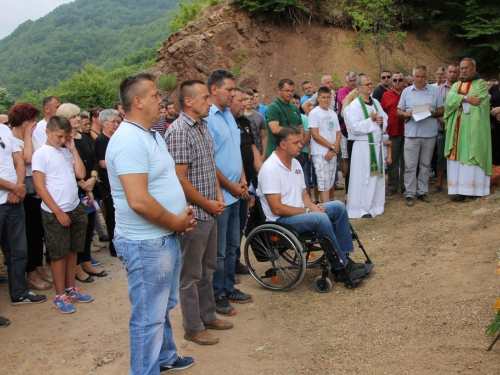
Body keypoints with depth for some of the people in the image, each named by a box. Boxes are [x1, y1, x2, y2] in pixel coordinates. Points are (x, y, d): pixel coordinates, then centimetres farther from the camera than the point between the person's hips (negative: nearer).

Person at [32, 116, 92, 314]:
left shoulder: (66, 151, 8)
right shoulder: (41, 154, -8)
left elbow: (81, 173, 0)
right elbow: (39, 187, -12)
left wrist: (73, 149, -1)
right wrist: (58, 212, -14)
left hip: (76, 209, 6)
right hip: (55, 213, -6)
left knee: (72, 251, 14)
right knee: (59, 254, 3)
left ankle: (71, 289, 27)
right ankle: (60, 296, 15)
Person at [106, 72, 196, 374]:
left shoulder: (152, 135, 11)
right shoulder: (129, 140, -22)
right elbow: (139, 201, -30)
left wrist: (183, 213, 3)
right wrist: (176, 222, -15)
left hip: (166, 237, 10)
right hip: (146, 244, -10)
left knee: (164, 307, 25)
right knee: (149, 316, 4)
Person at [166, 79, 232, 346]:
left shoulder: (203, 127, 10)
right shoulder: (179, 131, -18)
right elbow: (179, 179, -22)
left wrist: (218, 196, 4)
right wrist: (207, 204, -13)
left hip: (210, 212, 9)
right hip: (192, 214, -9)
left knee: (208, 269, 20)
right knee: (191, 274, 5)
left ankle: (207, 316, 35)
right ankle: (193, 327, 19)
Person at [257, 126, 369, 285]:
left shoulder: (295, 163, 9)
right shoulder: (270, 169, -20)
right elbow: (277, 208, -23)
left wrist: (313, 206, -6)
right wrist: (307, 210, -16)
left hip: (300, 212, 9)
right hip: (280, 220, -9)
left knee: (338, 206, -1)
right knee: (321, 218, -31)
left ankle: (344, 257, 0)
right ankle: (340, 267, -17)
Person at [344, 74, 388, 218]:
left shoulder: (376, 102, 11)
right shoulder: (354, 106, -11)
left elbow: (385, 118, 16)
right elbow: (355, 127, -19)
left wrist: (381, 121, -5)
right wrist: (371, 120, -14)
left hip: (377, 144, 7)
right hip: (363, 146, -7)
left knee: (377, 176, 11)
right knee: (363, 178, -3)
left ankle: (375, 204, 22)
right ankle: (361, 208, 4)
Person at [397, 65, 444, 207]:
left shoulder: (434, 91, 6)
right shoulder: (407, 91, 7)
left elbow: (441, 110, 7)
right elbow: (399, 111, 8)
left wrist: (433, 112, -13)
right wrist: (406, 114, -13)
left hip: (429, 133, 1)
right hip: (411, 134, -1)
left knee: (425, 165, 9)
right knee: (410, 165, -2)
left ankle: (422, 192, 18)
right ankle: (409, 194, 4)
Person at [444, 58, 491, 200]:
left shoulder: (481, 84, 6)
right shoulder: (456, 85, 18)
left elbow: (478, 101, -11)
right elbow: (450, 98, -3)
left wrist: (459, 98, -4)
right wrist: (466, 98, -15)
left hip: (473, 128, -4)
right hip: (458, 127, 4)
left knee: (471, 155, -8)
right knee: (458, 156, -1)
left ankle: (473, 188, -7)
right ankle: (460, 189, -1)